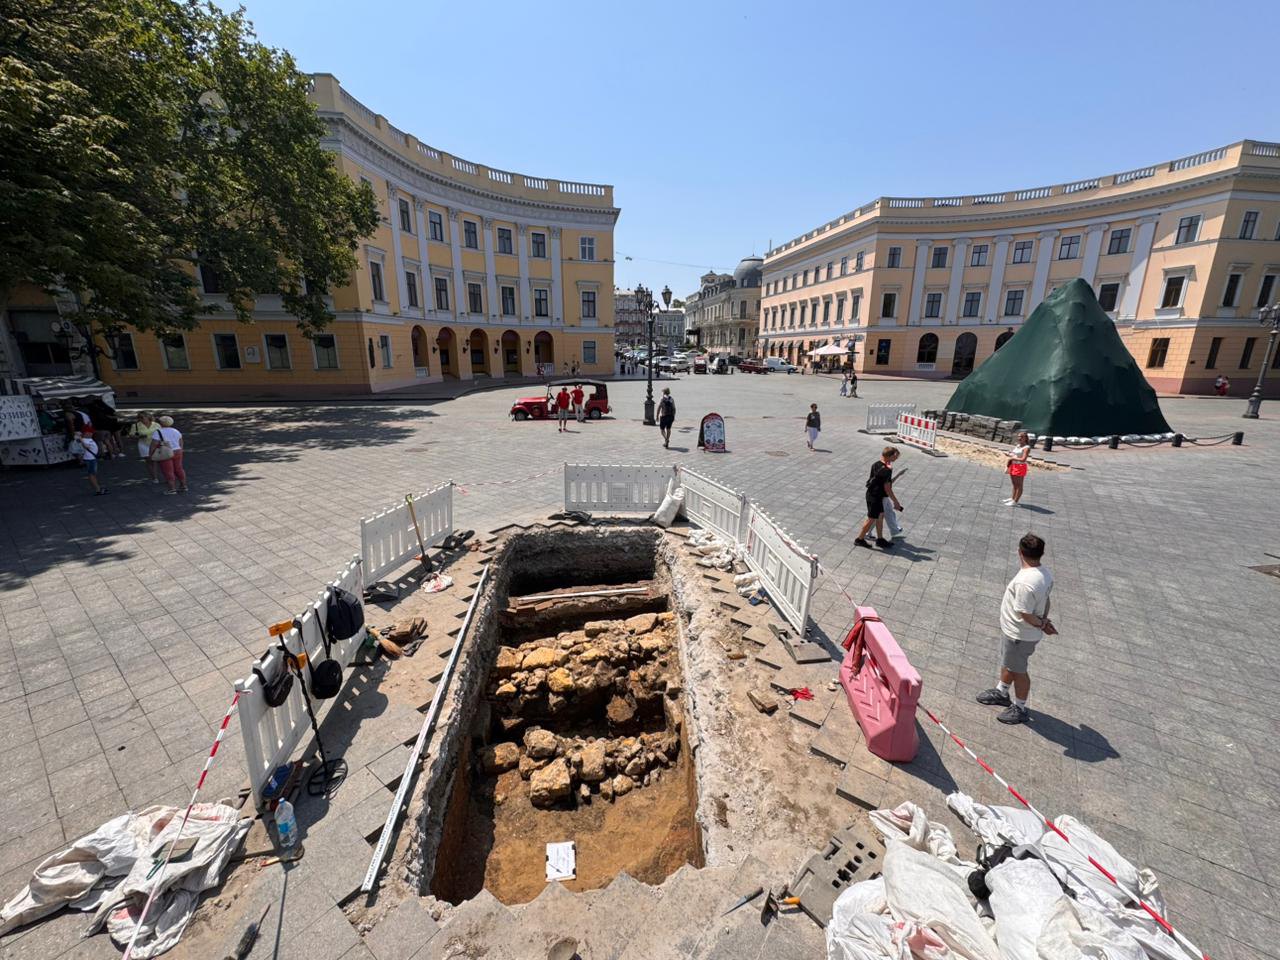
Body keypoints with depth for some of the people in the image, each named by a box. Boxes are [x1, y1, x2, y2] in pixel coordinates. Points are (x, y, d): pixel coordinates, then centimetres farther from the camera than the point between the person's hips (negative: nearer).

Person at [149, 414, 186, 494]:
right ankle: (183, 486, 15)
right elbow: (180, 442, 9)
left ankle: (172, 489, 4)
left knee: (168, 472, 2)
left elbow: (153, 445, -17)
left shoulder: (158, 432, -15)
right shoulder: (175, 431, 3)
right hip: (176, 453, 6)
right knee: (178, 470, 13)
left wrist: (151, 454, -8)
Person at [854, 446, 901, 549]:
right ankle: (860, 539, 18)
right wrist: (896, 502, -14)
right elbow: (887, 489, -21)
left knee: (881, 515, 19)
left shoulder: (876, 464, 1)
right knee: (871, 519, 5)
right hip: (875, 497, -9)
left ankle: (880, 539, 31)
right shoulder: (886, 470, -25)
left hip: (872, 494, 9)